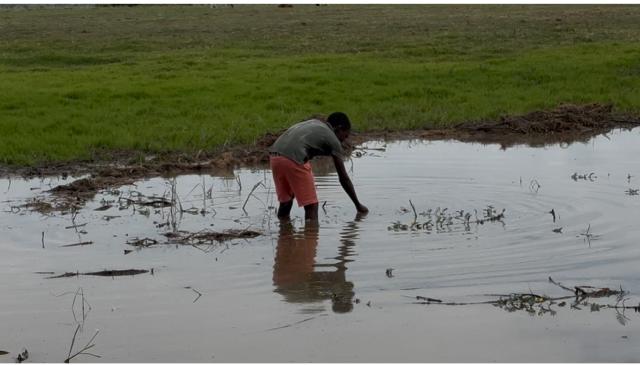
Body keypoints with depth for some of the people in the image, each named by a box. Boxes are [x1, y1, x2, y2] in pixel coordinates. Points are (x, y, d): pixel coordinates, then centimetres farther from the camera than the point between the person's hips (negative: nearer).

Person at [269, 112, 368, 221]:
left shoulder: (313, 122, 29)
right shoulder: (333, 140, 11)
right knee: (311, 205, 3)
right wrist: (358, 205, 20)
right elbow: (343, 178, 12)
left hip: (274, 156, 7)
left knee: (285, 201, 21)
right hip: (293, 159, -7)